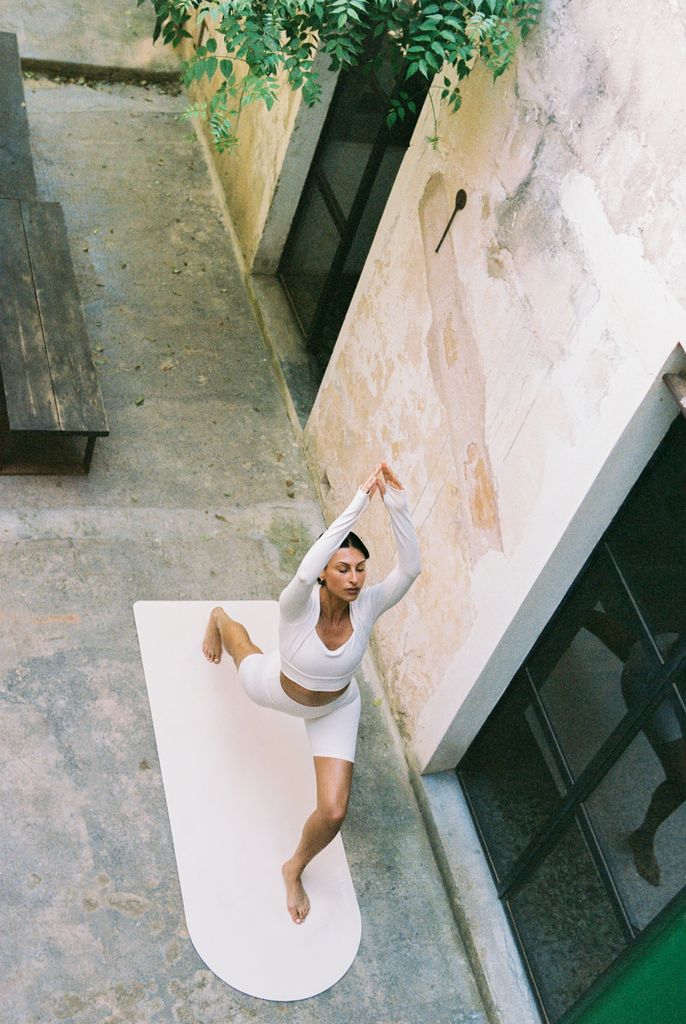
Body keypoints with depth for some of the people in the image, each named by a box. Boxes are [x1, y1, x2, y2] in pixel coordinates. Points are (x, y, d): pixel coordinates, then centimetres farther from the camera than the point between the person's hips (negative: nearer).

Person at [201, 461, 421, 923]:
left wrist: (398, 508, -61)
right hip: (276, 689, -1)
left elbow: (410, 568, -49)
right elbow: (304, 572, -65)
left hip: (335, 709, 1)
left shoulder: (368, 605, -32)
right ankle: (218, 619, 73)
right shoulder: (298, 606, -40)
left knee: (334, 812, -5)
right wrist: (357, 506, -67)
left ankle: (295, 870, 29)